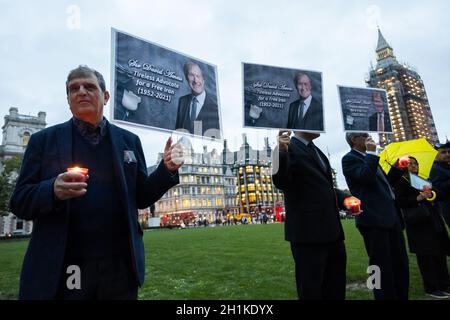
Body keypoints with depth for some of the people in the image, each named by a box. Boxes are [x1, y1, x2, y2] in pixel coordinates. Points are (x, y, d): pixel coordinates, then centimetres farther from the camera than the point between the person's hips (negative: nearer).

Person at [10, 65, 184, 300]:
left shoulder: (129, 140, 7)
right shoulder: (43, 140, 4)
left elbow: (140, 198, 9)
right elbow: (19, 202, 1)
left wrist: (166, 169, -8)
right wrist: (53, 191, -20)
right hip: (59, 271, -1)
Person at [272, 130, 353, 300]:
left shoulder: (316, 151, 17)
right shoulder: (290, 147, -9)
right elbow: (282, 183, -22)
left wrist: (344, 198, 6)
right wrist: (282, 152, -40)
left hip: (331, 231, 9)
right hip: (308, 232, -8)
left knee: (336, 289, 21)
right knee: (311, 290, 7)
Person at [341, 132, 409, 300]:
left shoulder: (370, 158, 22)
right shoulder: (349, 158, -4)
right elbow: (365, 176, -21)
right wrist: (372, 152, -12)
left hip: (391, 216, 9)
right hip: (374, 217, -9)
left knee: (400, 263, 15)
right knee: (382, 266, -3)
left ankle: (402, 296, 27)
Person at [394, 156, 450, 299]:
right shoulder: (401, 182, -1)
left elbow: (435, 195, 18)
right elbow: (399, 201, -11)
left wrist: (431, 194, -4)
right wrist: (417, 198, -20)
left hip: (432, 219, 7)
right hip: (417, 222, -7)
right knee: (425, 254, -4)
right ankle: (431, 288, 4)